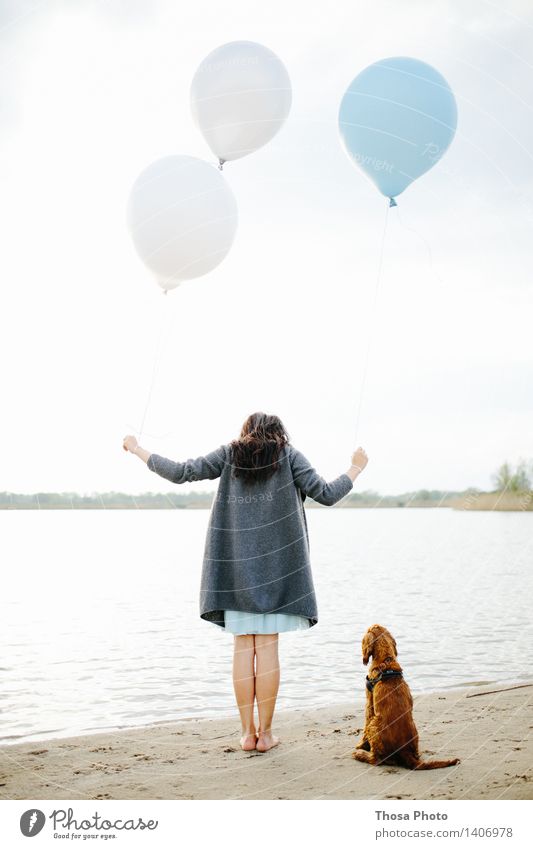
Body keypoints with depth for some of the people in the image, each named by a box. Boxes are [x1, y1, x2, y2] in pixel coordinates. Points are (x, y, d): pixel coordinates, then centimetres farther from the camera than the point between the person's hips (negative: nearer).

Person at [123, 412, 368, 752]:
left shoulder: (229, 455, 8)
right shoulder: (288, 455, 4)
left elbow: (180, 472, 2)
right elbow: (326, 494, -1)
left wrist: (138, 449, 15)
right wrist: (357, 467, 15)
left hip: (236, 565, 2)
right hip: (275, 563, -2)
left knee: (243, 647, 5)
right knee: (268, 646, 1)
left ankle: (248, 732, 9)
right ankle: (265, 733, 5)